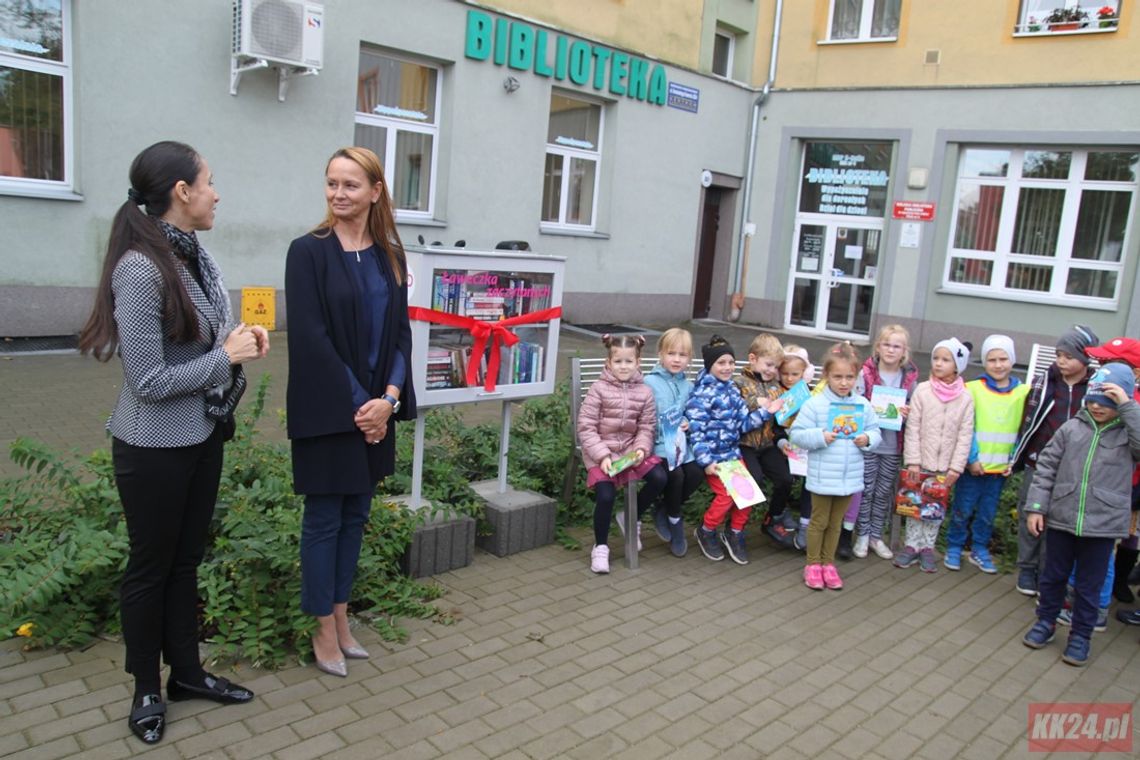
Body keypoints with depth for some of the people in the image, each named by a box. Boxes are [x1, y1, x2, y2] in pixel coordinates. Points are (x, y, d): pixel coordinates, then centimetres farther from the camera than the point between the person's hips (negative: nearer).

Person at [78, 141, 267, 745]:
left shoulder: (194, 254, 2)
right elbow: (150, 381, -23)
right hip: (155, 447, -8)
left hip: (203, 434, 8)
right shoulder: (140, 269, -22)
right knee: (151, 566, 10)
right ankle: (147, 690, 30)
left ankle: (186, 672, 36)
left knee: (186, 559, 19)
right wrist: (228, 355, -17)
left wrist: (240, 337, -4)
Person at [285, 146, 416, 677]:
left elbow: (400, 332, 5)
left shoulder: (389, 256, 6)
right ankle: (324, 630, 21)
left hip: (374, 408, 5)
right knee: (324, 518, 6)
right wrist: (357, 402, -15)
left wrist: (388, 398, -9)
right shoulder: (308, 251, -8)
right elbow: (311, 338, -13)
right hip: (327, 410, -5)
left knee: (355, 514, 13)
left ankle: (341, 616, 28)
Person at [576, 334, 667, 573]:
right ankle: (600, 547, 4)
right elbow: (586, 427, -9)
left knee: (659, 478, -15)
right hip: (601, 452, -4)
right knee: (605, 496, -20)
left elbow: (647, 428, 4)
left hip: (631, 450, 4)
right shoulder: (599, 389, -8)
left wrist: (641, 450, -16)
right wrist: (602, 456, -18)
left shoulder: (644, 392, 2)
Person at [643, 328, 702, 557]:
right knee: (676, 475, -27)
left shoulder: (688, 386, 12)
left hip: (680, 442, 5)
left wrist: (689, 424, -4)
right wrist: (661, 430, -17)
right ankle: (675, 521, 3)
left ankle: (664, 511, 5)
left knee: (696, 473, -20)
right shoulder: (650, 382, -5)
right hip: (658, 443, -5)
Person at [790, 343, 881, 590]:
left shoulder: (863, 405, 1)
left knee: (836, 523, 16)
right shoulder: (814, 404, -10)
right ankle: (812, 564, 23)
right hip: (822, 476, -4)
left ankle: (828, 563, 30)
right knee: (819, 521, 9)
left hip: (850, 477, 4)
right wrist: (819, 437, -24)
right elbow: (796, 433, -10)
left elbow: (875, 433, 8)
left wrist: (867, 439, -13)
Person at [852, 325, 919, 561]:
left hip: (893, 445, 3)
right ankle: (862, 535, 20)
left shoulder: (910, 378, 1)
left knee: (884, 492, 13)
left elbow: (915, 411, 10)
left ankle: (876, 536, 27)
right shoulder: (866, 373, -8)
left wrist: (907, 414, -11)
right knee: (866, 490, 5)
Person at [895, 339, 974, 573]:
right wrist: (912, 461, -10)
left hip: (944, 466, 1)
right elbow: (912, 428, -6)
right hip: (920, 462, -1)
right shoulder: (922, 391, -5)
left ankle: (927, 548, 22)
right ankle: (912, 545, 19)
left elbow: (965, 435, -3)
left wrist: (956, 467, -7)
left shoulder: (965, 398, -3)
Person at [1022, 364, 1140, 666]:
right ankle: (1046, 621, 35)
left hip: (1103, 526, -2)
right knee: (1053, 576, 16)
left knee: (1089, 585, 11)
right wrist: (1036, 507, -2)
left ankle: (1080, 635, 27)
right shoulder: (1072, 428, 1)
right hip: (1060, 518, 2)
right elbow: (1046, 467, 3)